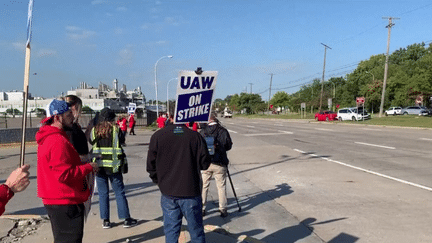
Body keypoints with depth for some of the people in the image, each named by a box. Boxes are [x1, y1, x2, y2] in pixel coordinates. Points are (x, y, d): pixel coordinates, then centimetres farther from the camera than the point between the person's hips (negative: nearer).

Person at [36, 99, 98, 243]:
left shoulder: (48, 137, 11)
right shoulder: (58, 141, -23)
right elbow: (65, 174, -28)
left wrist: (85, 165, 9)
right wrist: (89, 167, -16)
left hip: (55, 200, 10)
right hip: (65, 202, -10)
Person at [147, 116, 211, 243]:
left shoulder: (157, 136, -5)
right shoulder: (196, 136, -9)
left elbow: (151, 165, -1)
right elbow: (205, 163, -5)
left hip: (168, 192, 1)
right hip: (191, 192, -1)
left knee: (171, 232, 13)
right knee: (196, 231, 13)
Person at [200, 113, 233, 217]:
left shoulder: (202, 131, -5)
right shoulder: (223, 131, -5)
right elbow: (229, 146, 4)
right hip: (220, 163, -1)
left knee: (203, 186, 12)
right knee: (221, 186, 8)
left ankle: (201, 209, 18)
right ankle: (223, 210, 11)